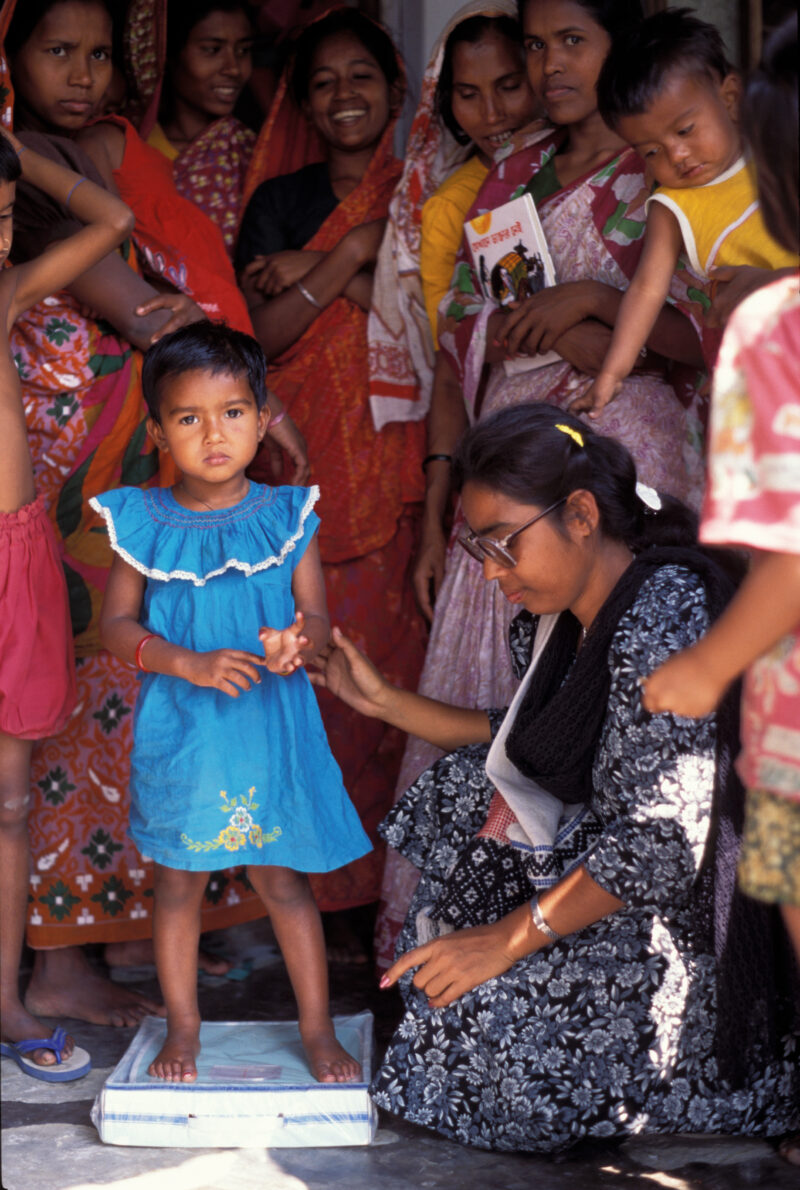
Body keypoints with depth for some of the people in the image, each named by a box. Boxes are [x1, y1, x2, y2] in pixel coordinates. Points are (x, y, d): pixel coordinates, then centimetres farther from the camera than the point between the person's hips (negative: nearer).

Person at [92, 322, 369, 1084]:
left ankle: (317, 1030, 17)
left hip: (270, 727, 0)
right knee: (178, 880, 9)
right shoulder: (144, 524, -2)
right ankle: (182, 1028, 25)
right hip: (178, 729, 0)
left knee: (282, 879, 5)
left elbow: (316, 615, -1)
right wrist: (190, 664, -19)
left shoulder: (285, 518, 0)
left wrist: (299, 643, -25)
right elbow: (116, 626, -4)